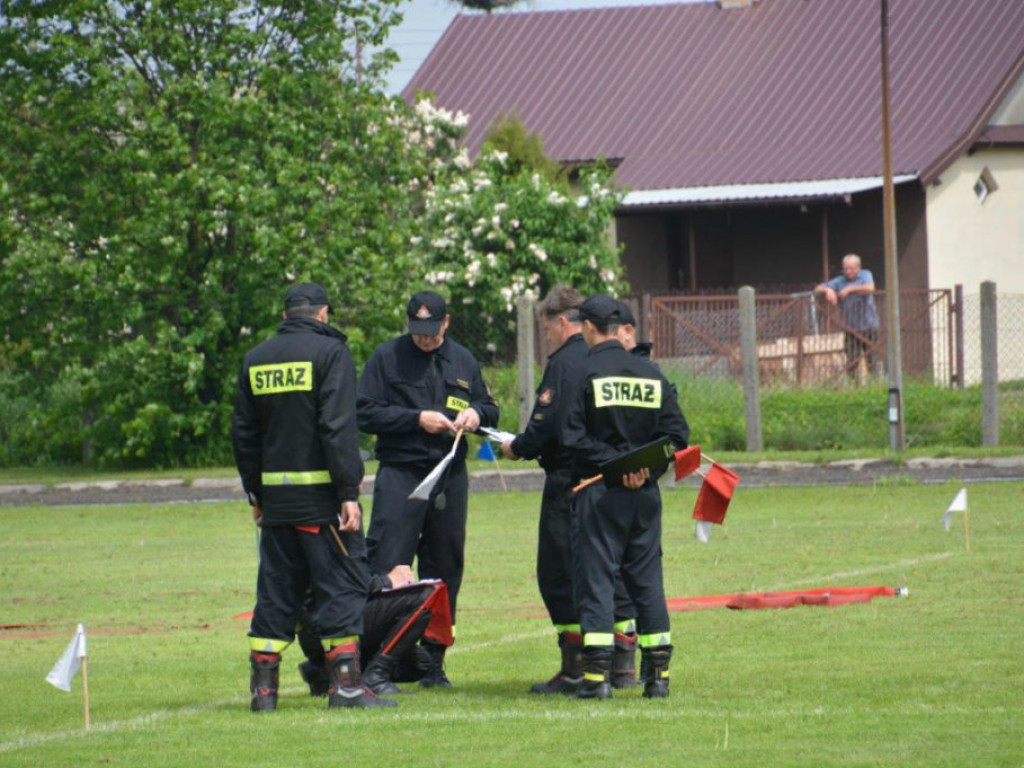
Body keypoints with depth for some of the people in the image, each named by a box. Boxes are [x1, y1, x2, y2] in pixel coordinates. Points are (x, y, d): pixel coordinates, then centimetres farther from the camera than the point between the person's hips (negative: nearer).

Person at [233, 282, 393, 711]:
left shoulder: (256, 359, 11)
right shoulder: (329, 351, -6)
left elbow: (243, 434, 14)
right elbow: (338, 427, -14)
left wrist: (255, 492, 20)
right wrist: (348, 493, -15)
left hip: (275, 495, 5)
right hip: (321, 496, -5)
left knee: (276, 590, 10)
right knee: (342, 584, -2)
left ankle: (263, 687, 8)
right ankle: (345, 683, -8)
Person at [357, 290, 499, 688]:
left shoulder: (463, 361, 14)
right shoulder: (387, 357, 1)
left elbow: (489, 408, 22)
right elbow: (366, 413, -5)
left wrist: (476, 413, -2)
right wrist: (416, 419, -13)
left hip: (451, 477, 5)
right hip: (400, 474, -4)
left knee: (445, 570, 6)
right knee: (386, 567, -13)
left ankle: (433, 662, 13)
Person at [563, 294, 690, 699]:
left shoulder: (582, 373, -7)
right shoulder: (651, 374, 9)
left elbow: (571, 436, -15)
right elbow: (677, 434, 6)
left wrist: (615, 463, -11)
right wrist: (644, 465, -1)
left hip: (599, 492, -5)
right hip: (646, 494, 5)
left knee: (595, 578, -2)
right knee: (647, 580, 9)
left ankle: (596, 674, -9)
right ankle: (658, 673, 7)